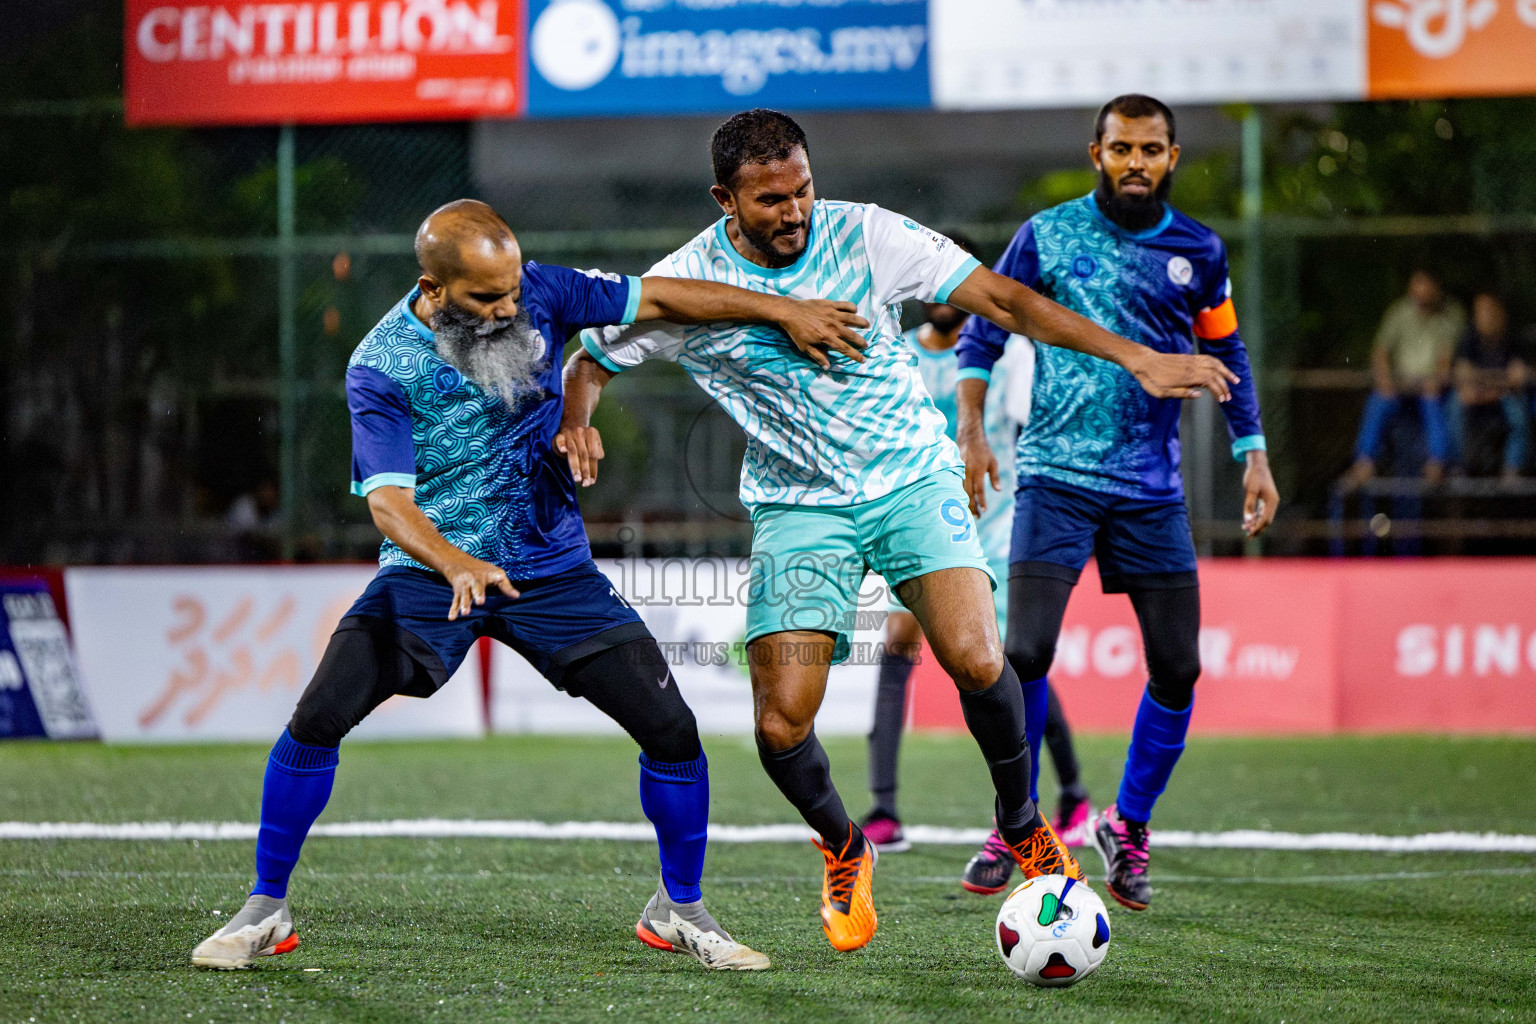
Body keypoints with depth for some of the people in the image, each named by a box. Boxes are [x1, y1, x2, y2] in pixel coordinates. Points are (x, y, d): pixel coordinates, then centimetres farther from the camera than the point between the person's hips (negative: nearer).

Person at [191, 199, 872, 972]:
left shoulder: (535, 294, -8)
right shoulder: (380, 370, -17)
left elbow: (656, 299, 3)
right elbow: (387, 499, -25)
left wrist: (784, 311, 5)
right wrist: (454, 563, -45)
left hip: (553, 570, 3)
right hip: (431, 570, -2)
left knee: (671, 730, -8)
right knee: (317, 720, -18)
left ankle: (678, 909, 15)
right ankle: (266, 909, -1)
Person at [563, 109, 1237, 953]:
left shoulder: (864, 236, -11)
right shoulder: (684, 283, -10)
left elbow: (1000, 299, -10)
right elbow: (588, 365, 5)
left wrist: (1136, 358, -15)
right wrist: (571, 439, -17)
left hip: (911, 478, 0)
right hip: (798, 504, 0)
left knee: (975, 660, -22)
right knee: (781, 722, -13)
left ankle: (1022, 826, 7)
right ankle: (843, 850, 20)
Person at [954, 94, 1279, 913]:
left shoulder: (1198, 252, 7)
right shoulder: (1047, 235, 0)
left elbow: (1226, 354, 19)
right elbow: (983, 329, 6)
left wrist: (1252, 454, 12)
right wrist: (971, 429, -6)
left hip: (1153, 490, 3)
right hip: (1055, 476, -3)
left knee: (1178, 668, 0)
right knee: (1024, 654, -14)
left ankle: (1127, 826, 19)